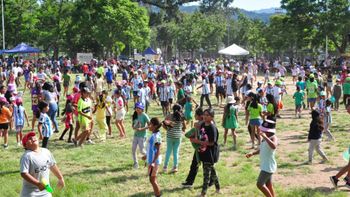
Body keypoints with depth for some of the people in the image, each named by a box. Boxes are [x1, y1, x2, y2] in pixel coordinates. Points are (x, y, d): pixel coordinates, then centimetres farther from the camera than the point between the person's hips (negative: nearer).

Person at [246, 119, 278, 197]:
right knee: (268, 185, 17)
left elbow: (273, 146, -43)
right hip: (265, 166, 9)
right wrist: (252, 153, 7)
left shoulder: (273, 138, -19)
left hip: (269, 167, -9)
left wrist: (265, 137, -45)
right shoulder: (265, 138, 9)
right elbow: (261, 150, 22)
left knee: (259, 184, -7)